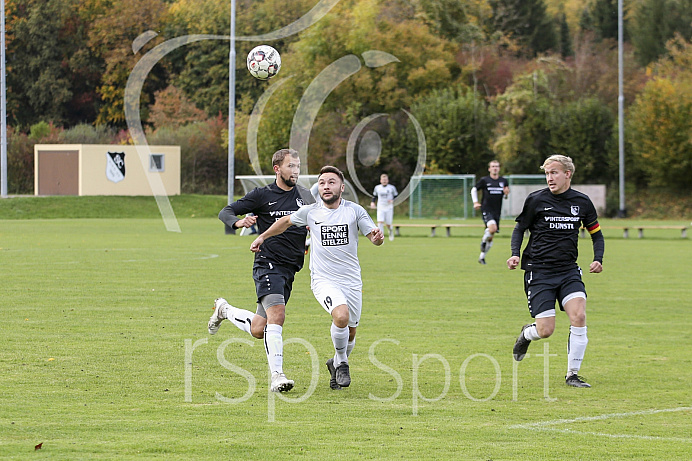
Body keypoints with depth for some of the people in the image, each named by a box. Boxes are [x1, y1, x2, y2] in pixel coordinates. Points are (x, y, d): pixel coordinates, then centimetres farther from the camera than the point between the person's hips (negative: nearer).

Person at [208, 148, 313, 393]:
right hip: (268, 264, -5)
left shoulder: (305, 196, 11)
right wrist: (239, 222, -22)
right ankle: (277, 376, -26)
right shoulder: (262, 195, -2)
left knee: (258, 330, 7)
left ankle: (224, 310, 36)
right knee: (276, 316, -25)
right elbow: (225, 212, 1)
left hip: (289, 269, 5)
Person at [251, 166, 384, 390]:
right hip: (323, 279, -2)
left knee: (350, 333, 9)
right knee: (341, 316, -28)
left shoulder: (354, 210, -3)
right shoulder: (310, 212, -2)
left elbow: (374, 237, -4)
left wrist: (377, 236, -27)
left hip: (352, 282, 2)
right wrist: (263, 237, 22)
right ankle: (341, 363, -5)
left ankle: (337, 363, 41)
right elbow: (286, 221, 17)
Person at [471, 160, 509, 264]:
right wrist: (475, 202, -1)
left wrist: (506, 193, -5)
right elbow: (474, 189, 10)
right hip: (486, 210, -4)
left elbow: (505, 196, 19)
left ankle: (482, 257, 21)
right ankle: (484, 240, 0)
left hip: (497, 212, 4)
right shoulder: (484, 180, -2)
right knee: (493, 228, -30)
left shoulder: (503, 181, 8)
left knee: (491, 237, 7)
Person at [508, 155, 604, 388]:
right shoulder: (536, 200, -4)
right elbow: (519, 229, 8)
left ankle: (572, 374, -6)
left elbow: (596, 234, 15)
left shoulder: (582, 202, 3)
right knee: (546, 330, -8)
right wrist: (515, 254, -9)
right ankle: (526, 334, 31)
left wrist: (598, 259, -2)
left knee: (579, 316, -19)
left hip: (568, 270, 2)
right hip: (539, 271, -2)